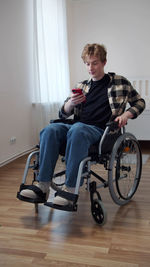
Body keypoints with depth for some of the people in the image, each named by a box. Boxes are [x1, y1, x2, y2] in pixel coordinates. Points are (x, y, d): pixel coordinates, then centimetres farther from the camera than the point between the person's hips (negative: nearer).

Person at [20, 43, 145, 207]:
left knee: (77, 130, -38)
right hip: (77, 125, 5)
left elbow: (139, 103, 19)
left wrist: (126, 115, -2)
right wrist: (71, 103, -5)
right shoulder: (81, 87, 21)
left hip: (99, 130, -4)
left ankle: (70, 189, -36)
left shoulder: (119, 82, 12)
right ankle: (43, 186, -28)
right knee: (50, 130, -26)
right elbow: (63, 114, 18)